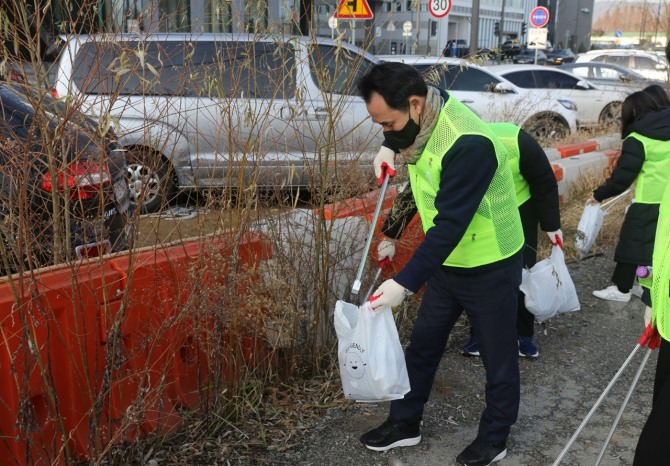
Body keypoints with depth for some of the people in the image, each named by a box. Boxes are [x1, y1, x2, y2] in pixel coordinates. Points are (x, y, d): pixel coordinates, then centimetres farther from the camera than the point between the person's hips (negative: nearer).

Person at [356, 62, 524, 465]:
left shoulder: (468, 144, -32)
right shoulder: (422, 126, -5)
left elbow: (450, 224, -33)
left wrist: (406, 283, -33)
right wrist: (393, 232, 15)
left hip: (489, 267, -8)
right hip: (447, 262, 8)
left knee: (498, 358, 12)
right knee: (423, 344, 17)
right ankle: (406, 423, 33)